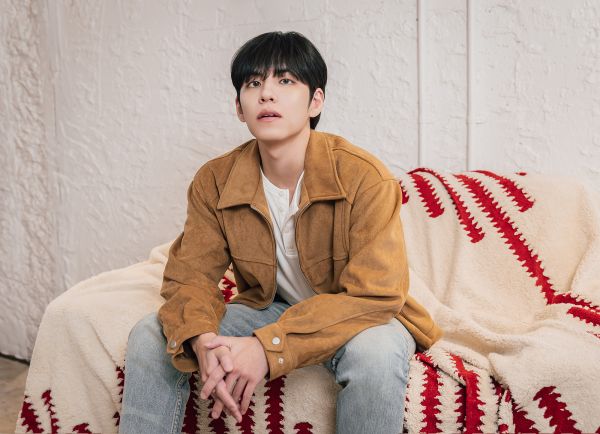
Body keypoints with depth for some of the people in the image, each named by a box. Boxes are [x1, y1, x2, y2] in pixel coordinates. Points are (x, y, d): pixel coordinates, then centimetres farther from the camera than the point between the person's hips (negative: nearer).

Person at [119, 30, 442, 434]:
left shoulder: (366, 177, -23)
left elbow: (373, 295, -28)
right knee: (150, 336, -13)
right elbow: (190, 275, -7)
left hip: (355, 319, -3)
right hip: (270, 310, 4)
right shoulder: (214, 181, -8)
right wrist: (202, 340, -32)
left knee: (376, 349, -38)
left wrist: (268, 347, -38)